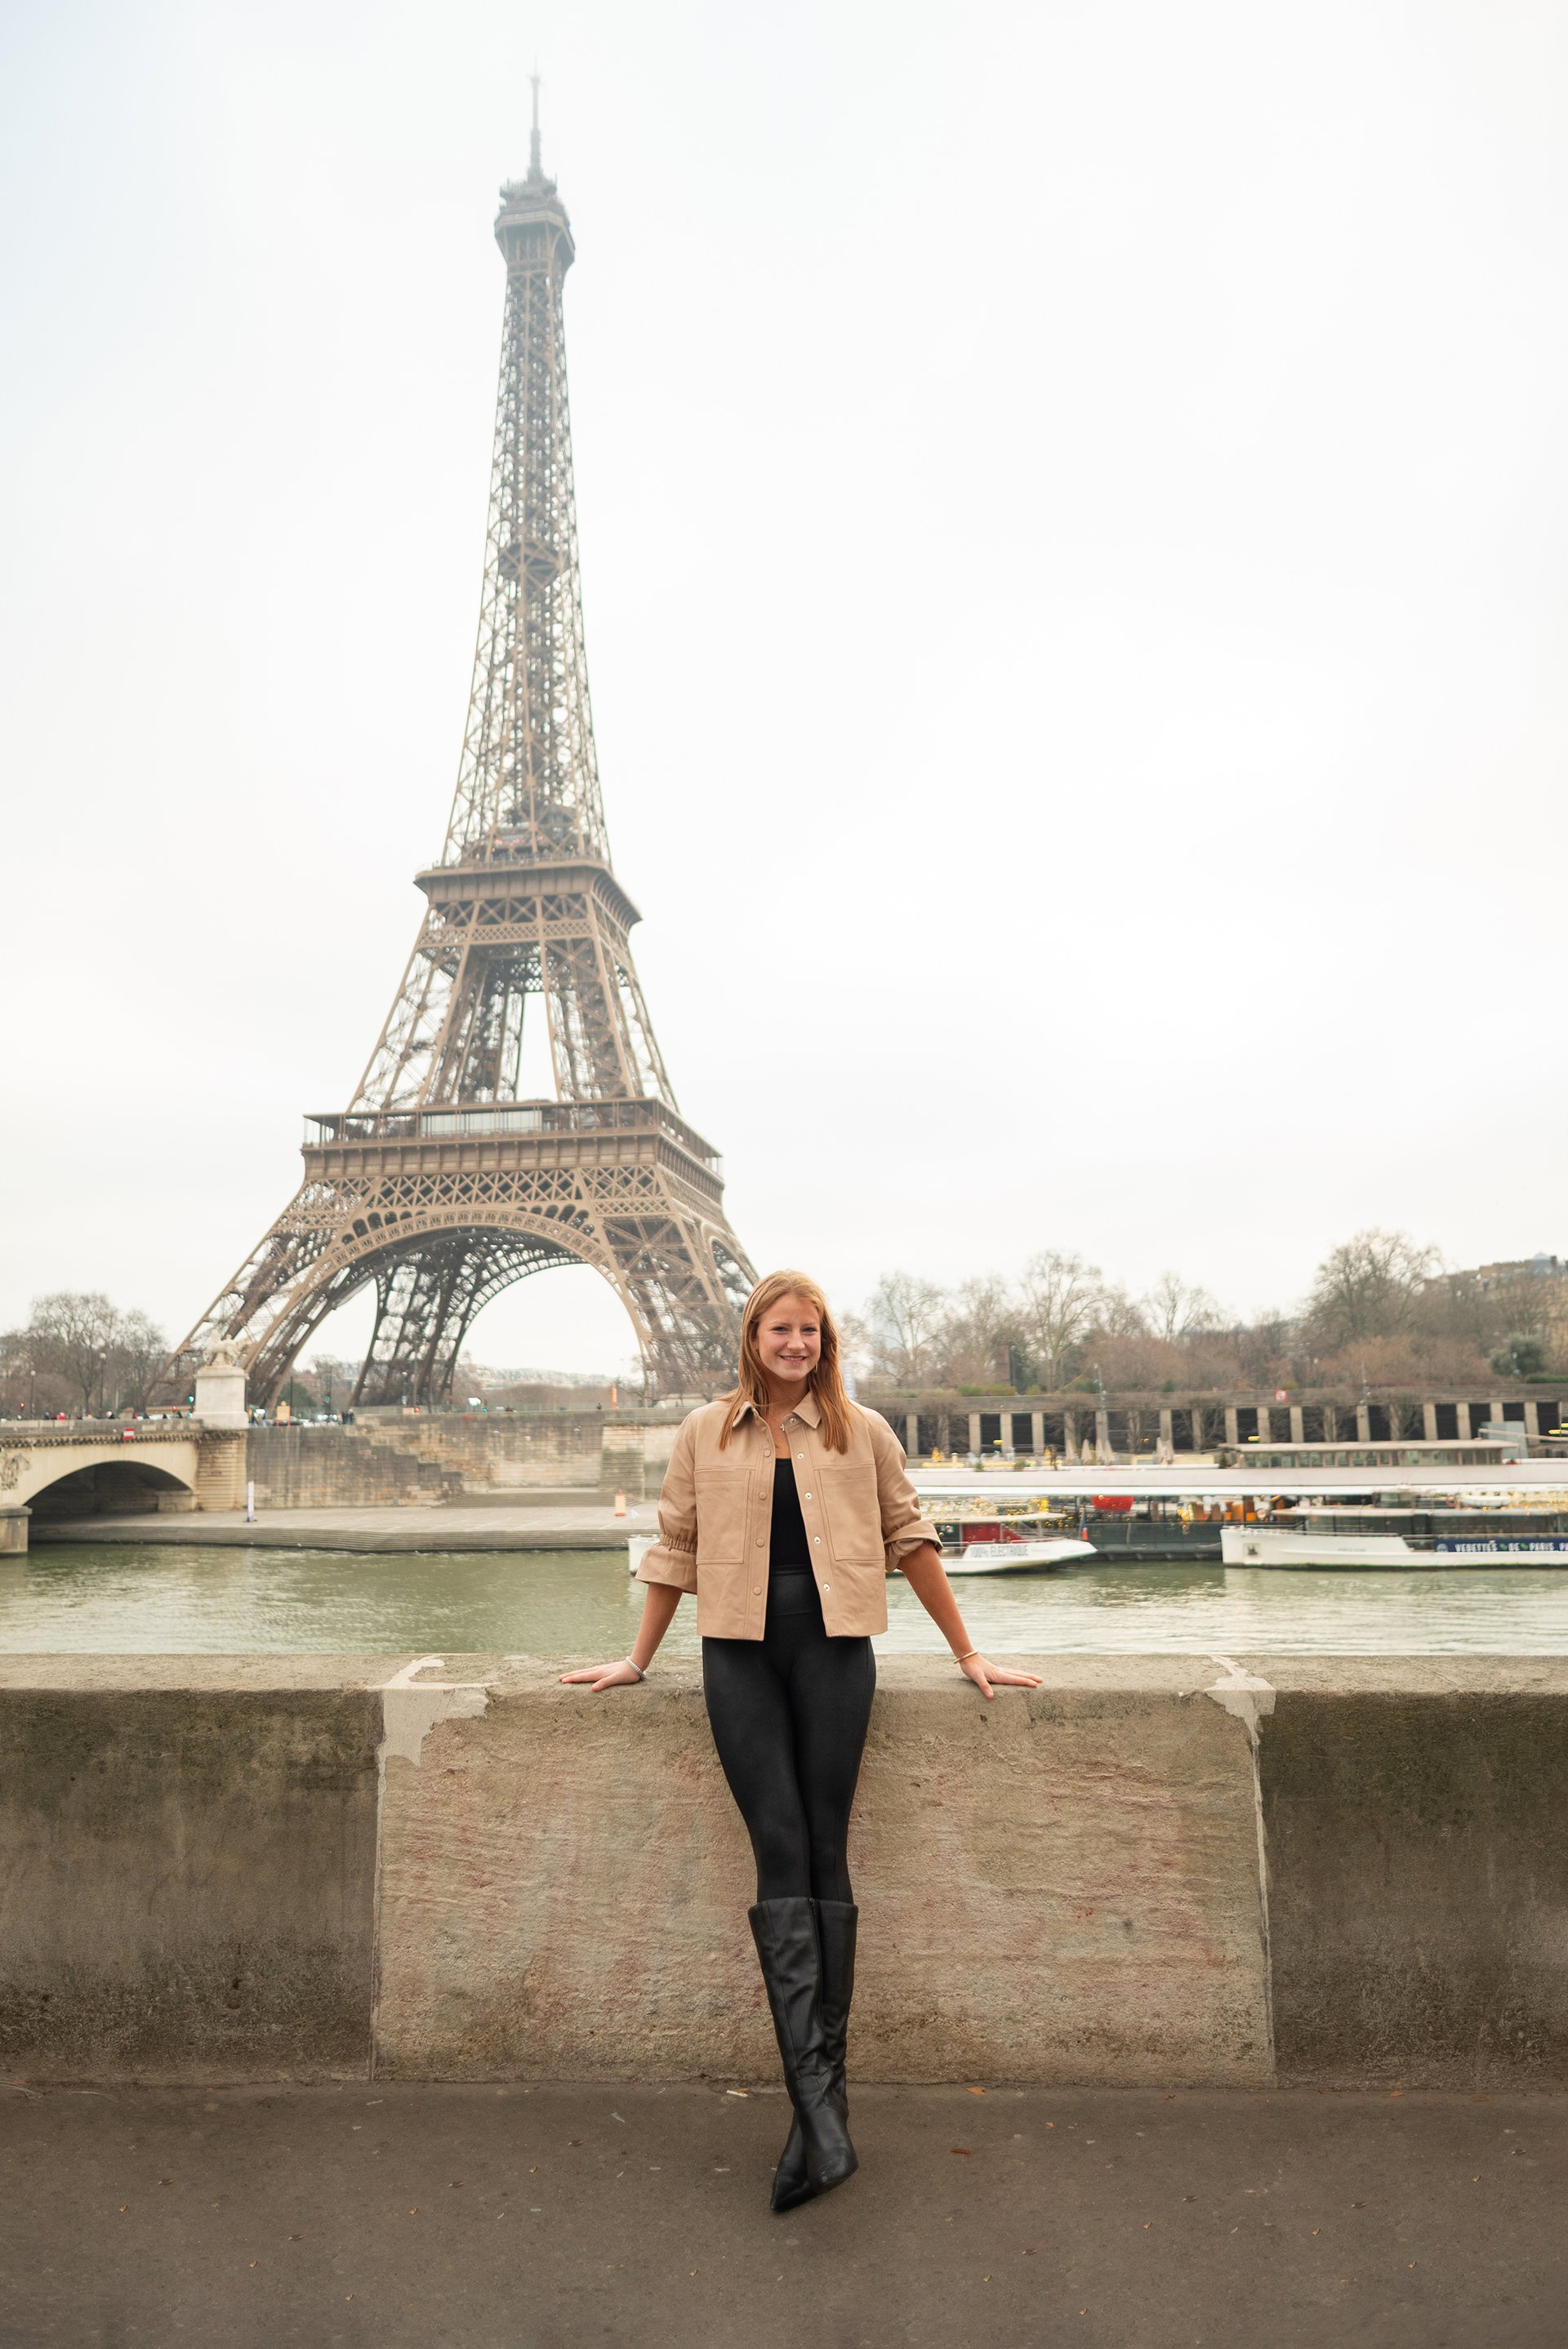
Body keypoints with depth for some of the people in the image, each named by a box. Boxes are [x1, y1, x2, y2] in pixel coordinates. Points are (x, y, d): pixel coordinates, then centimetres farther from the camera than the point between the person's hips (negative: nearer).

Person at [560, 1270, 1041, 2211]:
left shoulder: (864, 1432, 7)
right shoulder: (705, 1435, 8)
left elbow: (911, 1541, 12)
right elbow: (675, 1550, 15)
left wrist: (968, 1652, 14)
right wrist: (638, 1660, 18)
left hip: (832, 1649, 0)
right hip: (742, 1651, 0)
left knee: (825, 1853, -1)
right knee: (780, 1850, -8)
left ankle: (824, 2084, 8)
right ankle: (821, 2103, -9)